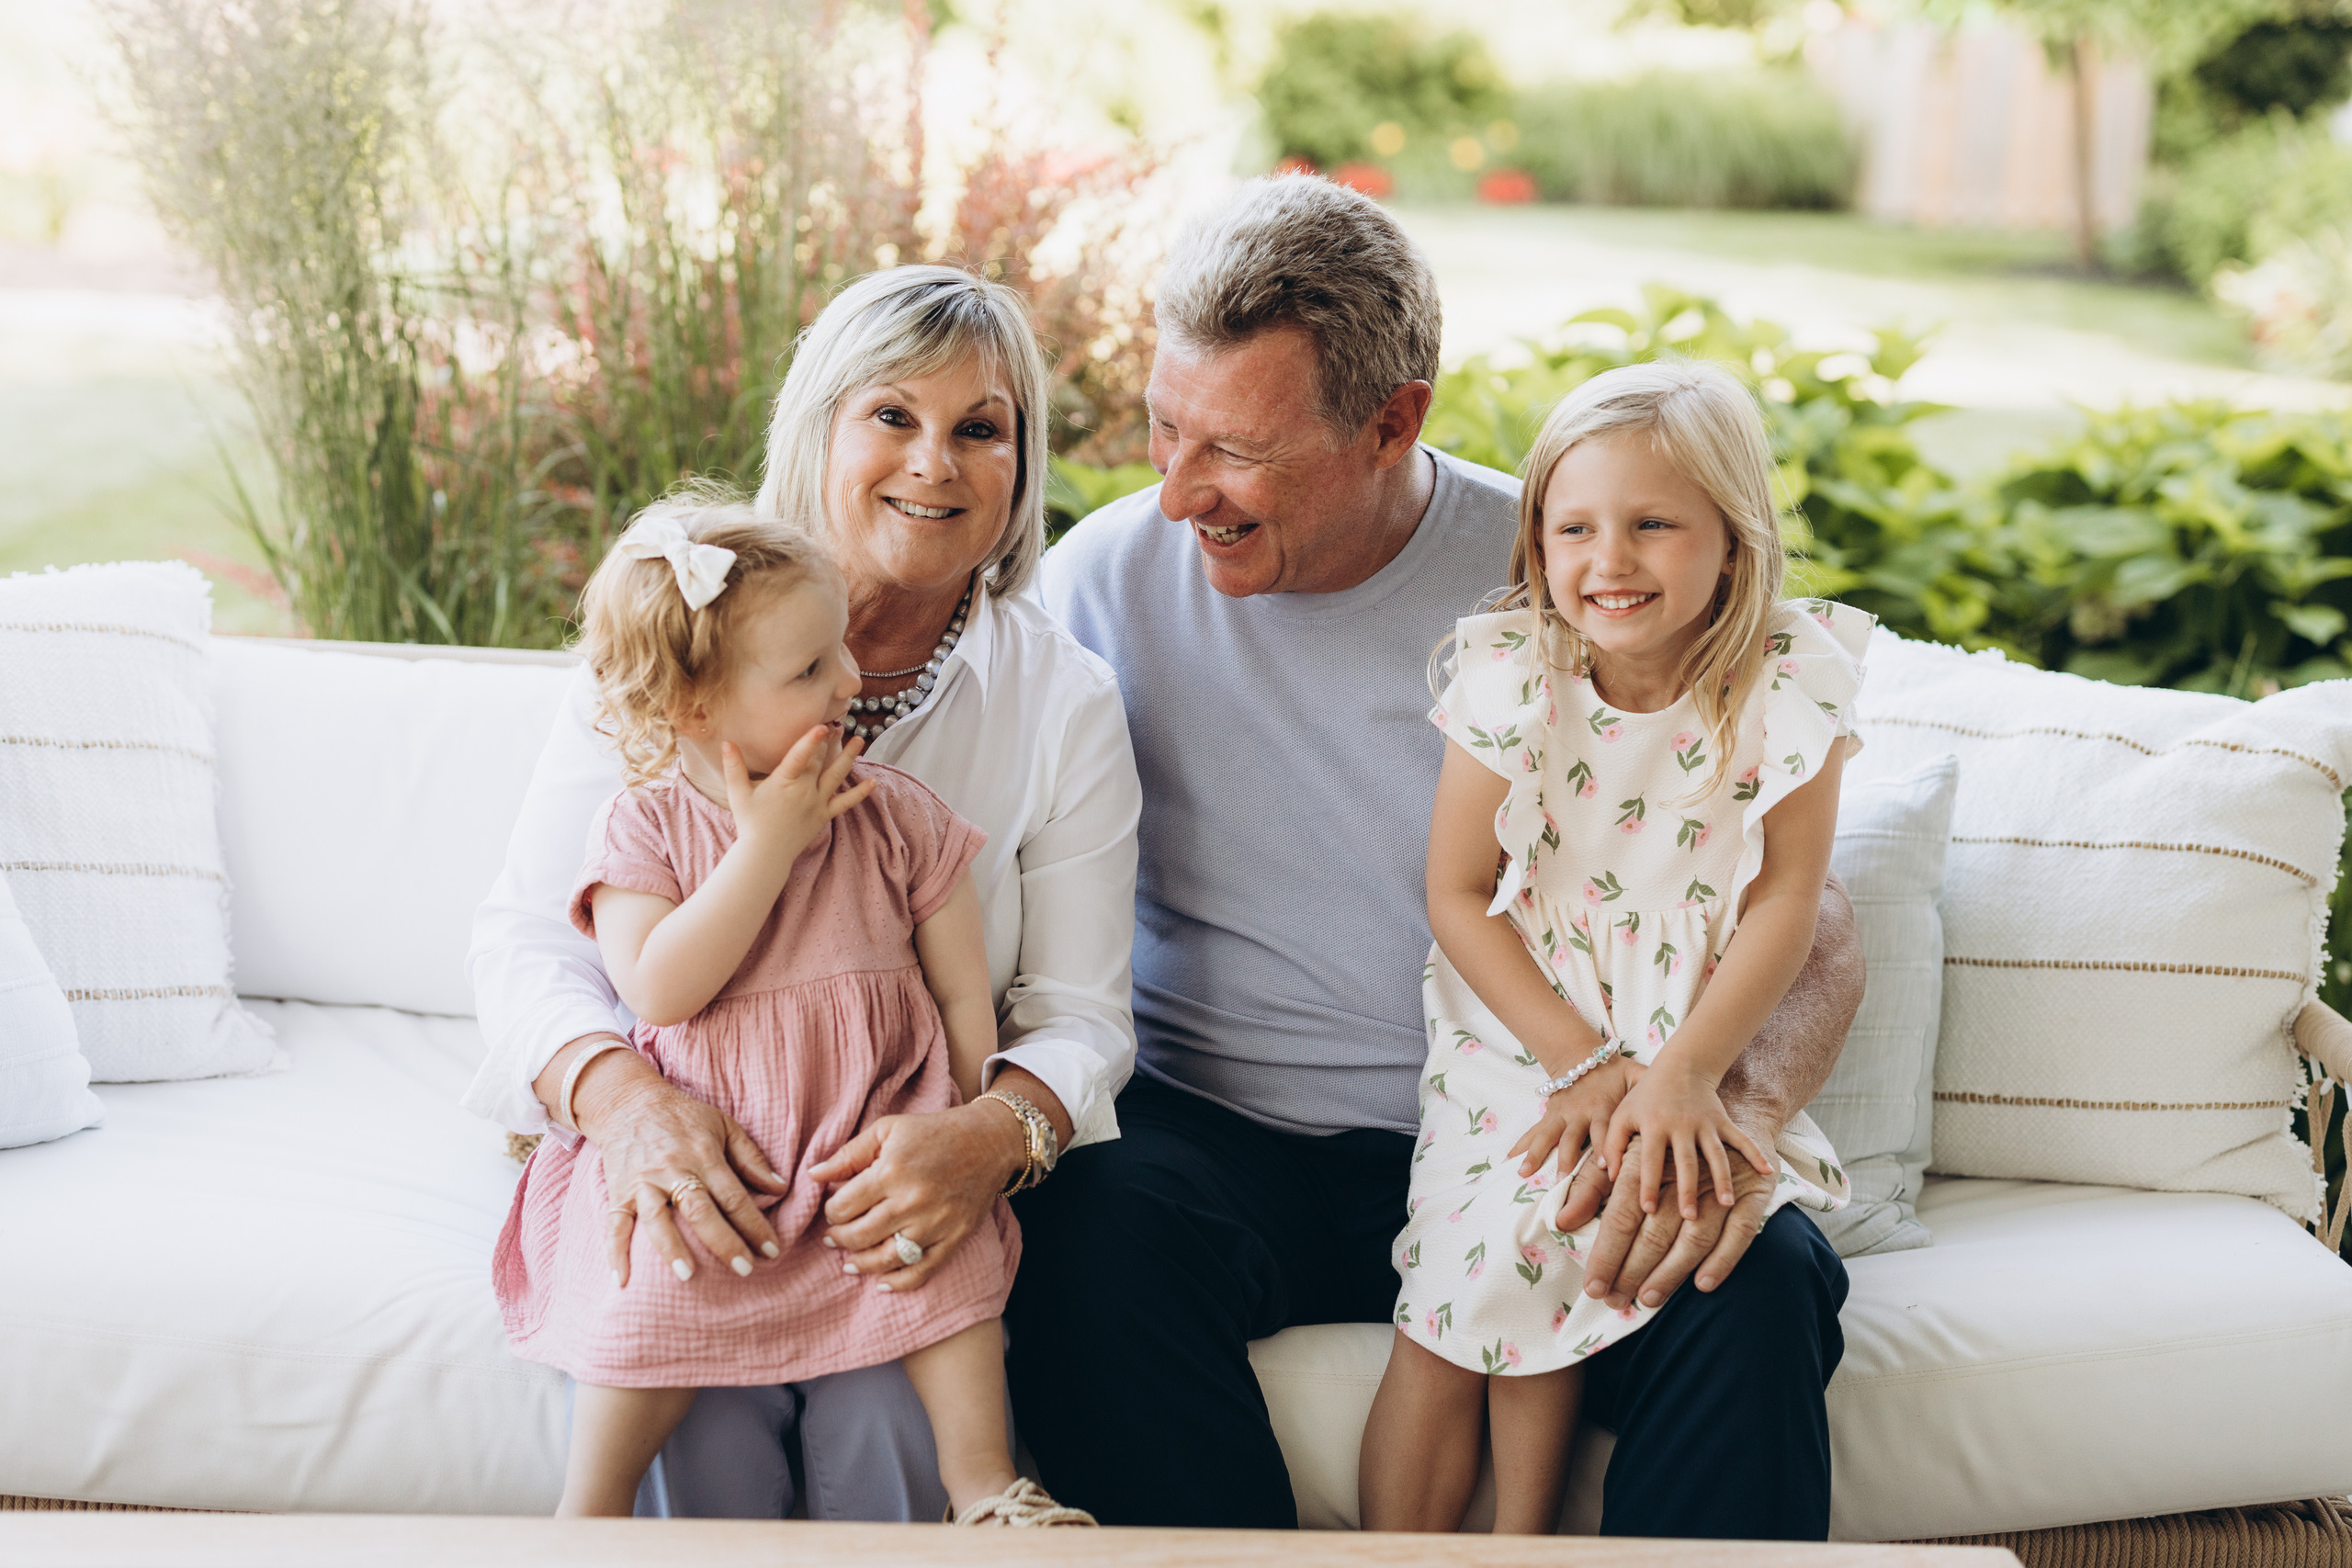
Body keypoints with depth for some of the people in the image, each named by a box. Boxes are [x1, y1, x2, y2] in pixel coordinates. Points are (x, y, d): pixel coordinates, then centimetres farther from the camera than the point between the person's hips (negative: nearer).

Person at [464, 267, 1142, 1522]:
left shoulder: (1065, 702, 1)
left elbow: (1079, 1014, -2)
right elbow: (527, 935, -3)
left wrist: (989, 1136, -26)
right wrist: (624, 1095, -25)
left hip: (912, 1174, 1)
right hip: (674, 1151, 0)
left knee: (884, 1412, -26)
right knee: (706, 1422, -26)